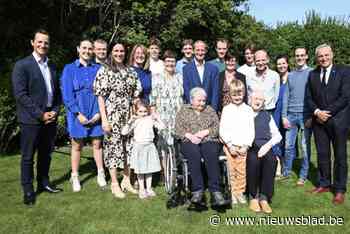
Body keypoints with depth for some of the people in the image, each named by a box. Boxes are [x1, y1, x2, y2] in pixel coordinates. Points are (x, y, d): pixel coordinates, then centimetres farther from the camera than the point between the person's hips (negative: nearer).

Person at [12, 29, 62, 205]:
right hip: (31, 119, -6)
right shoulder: (22, 65, -6)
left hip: (50, 118, 6)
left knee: (46, 154, 15)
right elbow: (20, 94, -13)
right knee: (28, 156, 5)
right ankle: (28, 190, 16)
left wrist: (55, 111, 0)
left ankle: (44, 183, 30)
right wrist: (40, 114, -15)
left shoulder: (52, 67, 13)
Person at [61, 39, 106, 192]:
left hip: (95, 113, 1)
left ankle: (100, 174, 20)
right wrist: (78, 114, -11)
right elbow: (67, 94, -4)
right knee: (77, 145, 8)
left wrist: (100, 112, -6)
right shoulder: (69, 69, 1)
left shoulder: (97, 69, 4)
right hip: (77, 113, -1)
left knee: (97, 143, 6)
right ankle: (75, 177, 19)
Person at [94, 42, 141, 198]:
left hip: (129, 116, 5)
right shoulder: (104, 70, -3)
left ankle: (126, 180, 25)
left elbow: (135, 95, 13)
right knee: (113, 147, 1)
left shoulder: (131, 72, 10)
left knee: (129, 147, 9)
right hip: (112, 116, -4)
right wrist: (104, 119, -13)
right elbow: (100, 96, -7)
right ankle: (114, 184, 15)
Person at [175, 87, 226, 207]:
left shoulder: (210, 110, 21)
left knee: (211, 154, -32)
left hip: (209, 140, 1)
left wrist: (205, 132, -8)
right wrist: (190, 136, -11)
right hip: (189, 141, -1)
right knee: (194, 154, -34)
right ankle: (197, 190, -34)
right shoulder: (183, 110, 17)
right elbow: (178, 129, 7)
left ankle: (215, 191, -35)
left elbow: (217, 127, 10)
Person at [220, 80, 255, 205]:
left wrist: (246, 146, -5)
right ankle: (233, 193, 14)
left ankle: (240, 192, 14)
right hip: (229, 145, -1)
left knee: (242, 171, 0)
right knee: (232, 170, 2)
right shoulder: (226, 109, 3)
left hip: (243, 146, 1)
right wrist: (230, 145, -8)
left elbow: (251, 130, 4)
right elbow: (222, 130, -1)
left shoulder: (248, 110, 6)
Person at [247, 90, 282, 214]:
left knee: (271, 159, -30)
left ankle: (264, 198, -21)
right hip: (249, 148, -2)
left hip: (264, 147, 3)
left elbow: (277, 135, 16)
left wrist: (268, 145, -4)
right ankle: (253, 197, -17)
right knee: (253, 160, -34)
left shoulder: (267, 116, 24)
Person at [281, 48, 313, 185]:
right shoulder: (290, 75, 12)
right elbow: (286, 96, 10)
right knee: (288, 145, 5)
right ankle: (285, 173, 18)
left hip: (306, 115, -3)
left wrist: (312, 116, -10)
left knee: (305, 147, 2)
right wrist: (284, 116, 3)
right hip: (291, 115, 3)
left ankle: (303, 176, 13)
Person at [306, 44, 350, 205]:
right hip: (319, 120, 4)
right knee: (322, 154, 9)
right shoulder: (312, 74, 10)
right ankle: (324, 184, 22)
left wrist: (328, 112, -14)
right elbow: (309, 98, 8)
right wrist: (316, 112, -8)